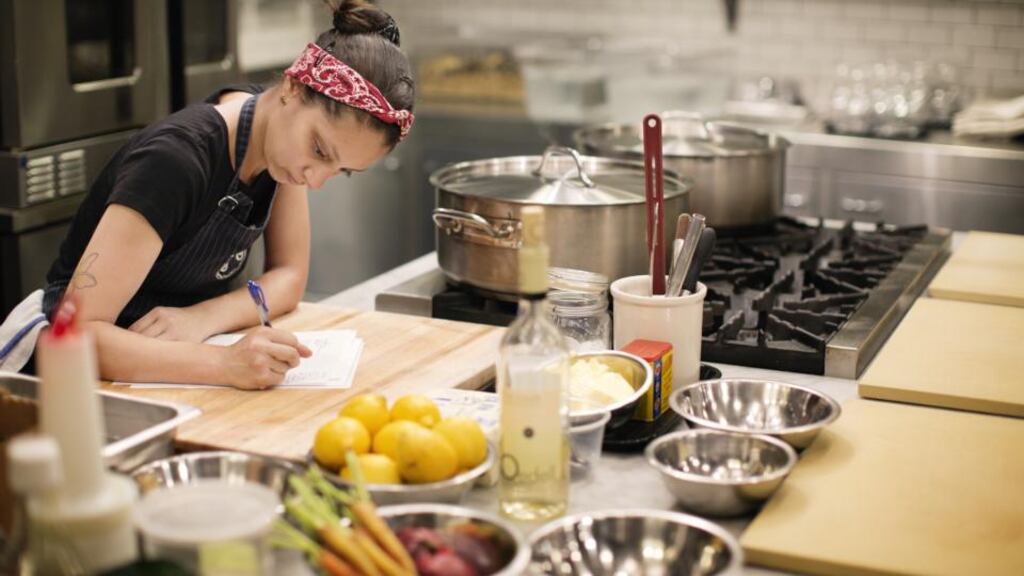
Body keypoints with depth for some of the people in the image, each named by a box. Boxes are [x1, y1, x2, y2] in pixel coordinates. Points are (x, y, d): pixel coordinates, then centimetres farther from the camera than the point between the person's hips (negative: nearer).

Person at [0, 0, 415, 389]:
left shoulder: (285, 130, -5)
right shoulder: (176, 162, -27)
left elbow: (290, 275, -2)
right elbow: (77, 332, -31)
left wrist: (204, 317, -20)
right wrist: (224, 363, -43)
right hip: (109, 363, -7)